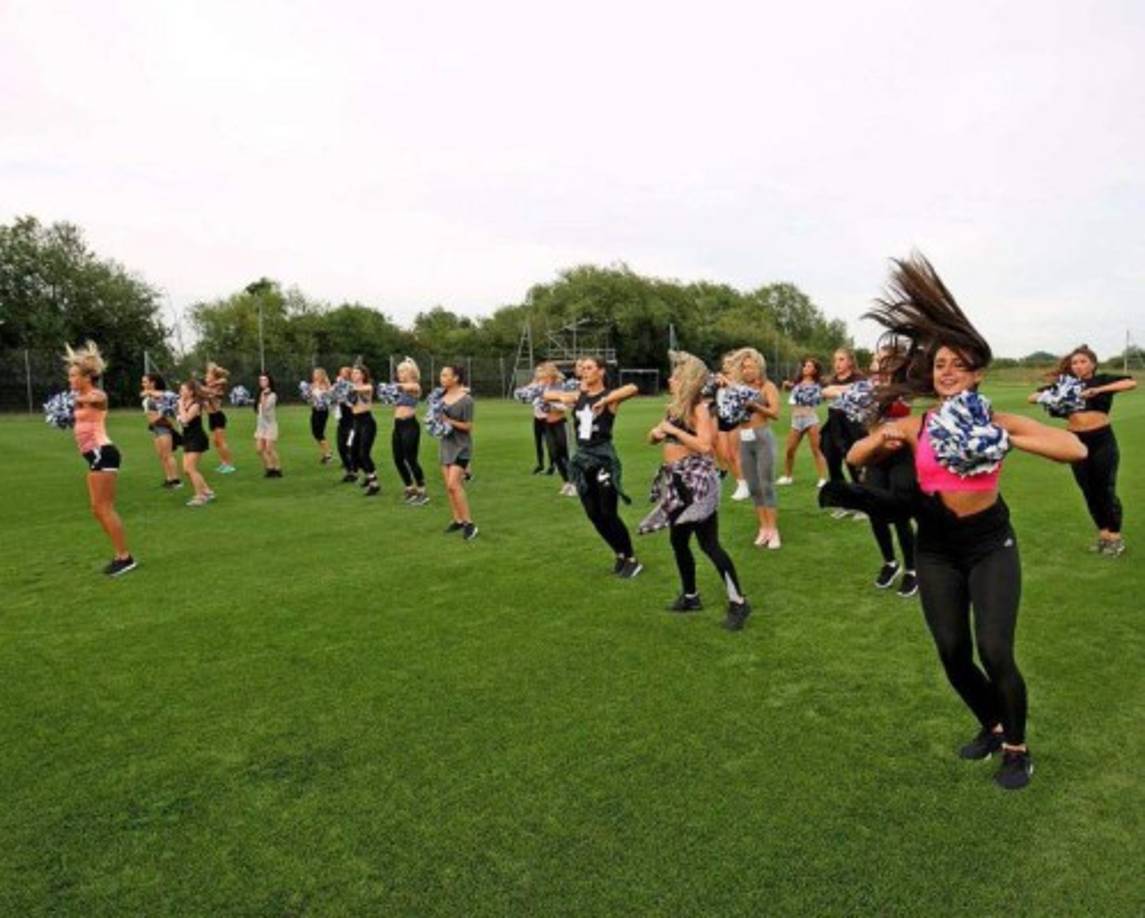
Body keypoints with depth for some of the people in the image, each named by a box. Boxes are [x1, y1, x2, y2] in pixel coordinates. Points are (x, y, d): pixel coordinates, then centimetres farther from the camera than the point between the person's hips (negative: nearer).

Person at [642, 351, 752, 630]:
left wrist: (673, 430, -20)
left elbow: (706, 445, -25)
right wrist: (656, 432, -5)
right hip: (677, 479, 9)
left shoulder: (699, 408, -12)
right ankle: (690, 596, 30)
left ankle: (738, 602, -1)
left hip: (697, 479, -9)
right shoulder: (675, 406, 12)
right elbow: (652, 437, 18)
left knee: (708, 543, -9)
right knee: (677, 540, 15)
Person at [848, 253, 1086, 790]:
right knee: (953, 656, 7)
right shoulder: (916, 427, -4)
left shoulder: (997, 421, -10)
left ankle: (1017, 749, 20)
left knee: (995, 653, -8)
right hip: (936, 550, 3)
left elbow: (1076, 449, -19)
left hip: (990, 544, -2)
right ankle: (991, 727, 37)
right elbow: (854, 459, 2)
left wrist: (1007, 440, -29)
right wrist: (883, 438, -18)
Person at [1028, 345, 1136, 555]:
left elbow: (1131, 382, -19)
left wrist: (1099, 390, -28)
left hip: (1102, 441, -3)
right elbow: (1032, 397, 5)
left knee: (1106, 490, 1)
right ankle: (1103, 533, 27)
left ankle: (1116, 537, 15)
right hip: (1076, 442, 3)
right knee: (1089, 492, 12)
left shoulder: (1102, 380, -1)